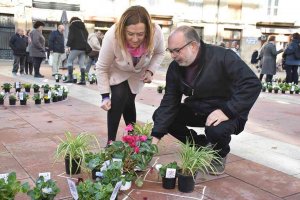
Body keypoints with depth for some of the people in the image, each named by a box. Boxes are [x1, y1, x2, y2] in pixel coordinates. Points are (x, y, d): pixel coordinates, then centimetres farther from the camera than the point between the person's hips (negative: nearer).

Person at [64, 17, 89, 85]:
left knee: (69, 61, 4)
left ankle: (70, 78, -5)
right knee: (82, 64, 5)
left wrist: (68, 45, -8)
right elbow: (86, 37, 20)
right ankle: (83, 80, -1)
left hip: (76, 47, -6)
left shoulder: (72, 26, 2)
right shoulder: (83, 28, 21)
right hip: (83, 48, 6)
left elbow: (71, 37, -9)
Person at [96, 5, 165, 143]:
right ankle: (111, 141, -10)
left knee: (129, 102, 2)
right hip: (116, 72, -2)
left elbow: (159, 53, -8)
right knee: (119, 98, -21)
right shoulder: (112, 36, -39)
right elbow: (101, 68, -24)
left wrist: (150, 71, -22)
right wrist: (105, 96, -25)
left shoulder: (156, 33, -33)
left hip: (138, 73, 2)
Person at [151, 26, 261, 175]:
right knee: (159, 116, -8)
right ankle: (201, 145, 10)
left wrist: (227, 111, -36)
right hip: (196, 111, 6)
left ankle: (220, 155, 2)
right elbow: (169, 103, -9)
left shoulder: (223, 57, -22)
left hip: (228, 112, -5)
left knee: (216, 130, -38)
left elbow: (252, 84, -28)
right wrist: (156, 136, -19)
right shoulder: (175, 67, -6)